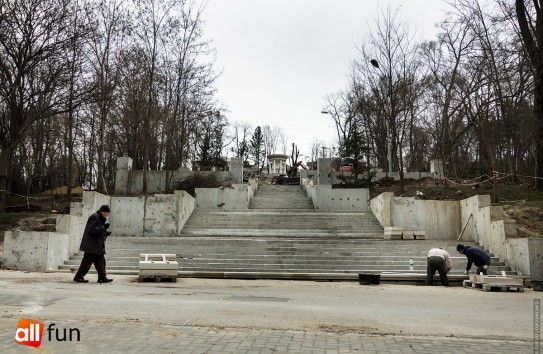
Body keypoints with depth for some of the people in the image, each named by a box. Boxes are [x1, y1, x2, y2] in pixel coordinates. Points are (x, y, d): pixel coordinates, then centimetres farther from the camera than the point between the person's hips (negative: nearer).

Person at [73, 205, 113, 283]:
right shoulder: (94, 217, -12)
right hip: (91, 245, -10)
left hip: (98, 246, 10)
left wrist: (106, 233, 7)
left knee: (101, 261, 6)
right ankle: (78, 277, 6)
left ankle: (102, 277, 8)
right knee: (87, 261, -4)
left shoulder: (102, 219, 17)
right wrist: (103, 228, -22)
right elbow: (91, 230, -21)